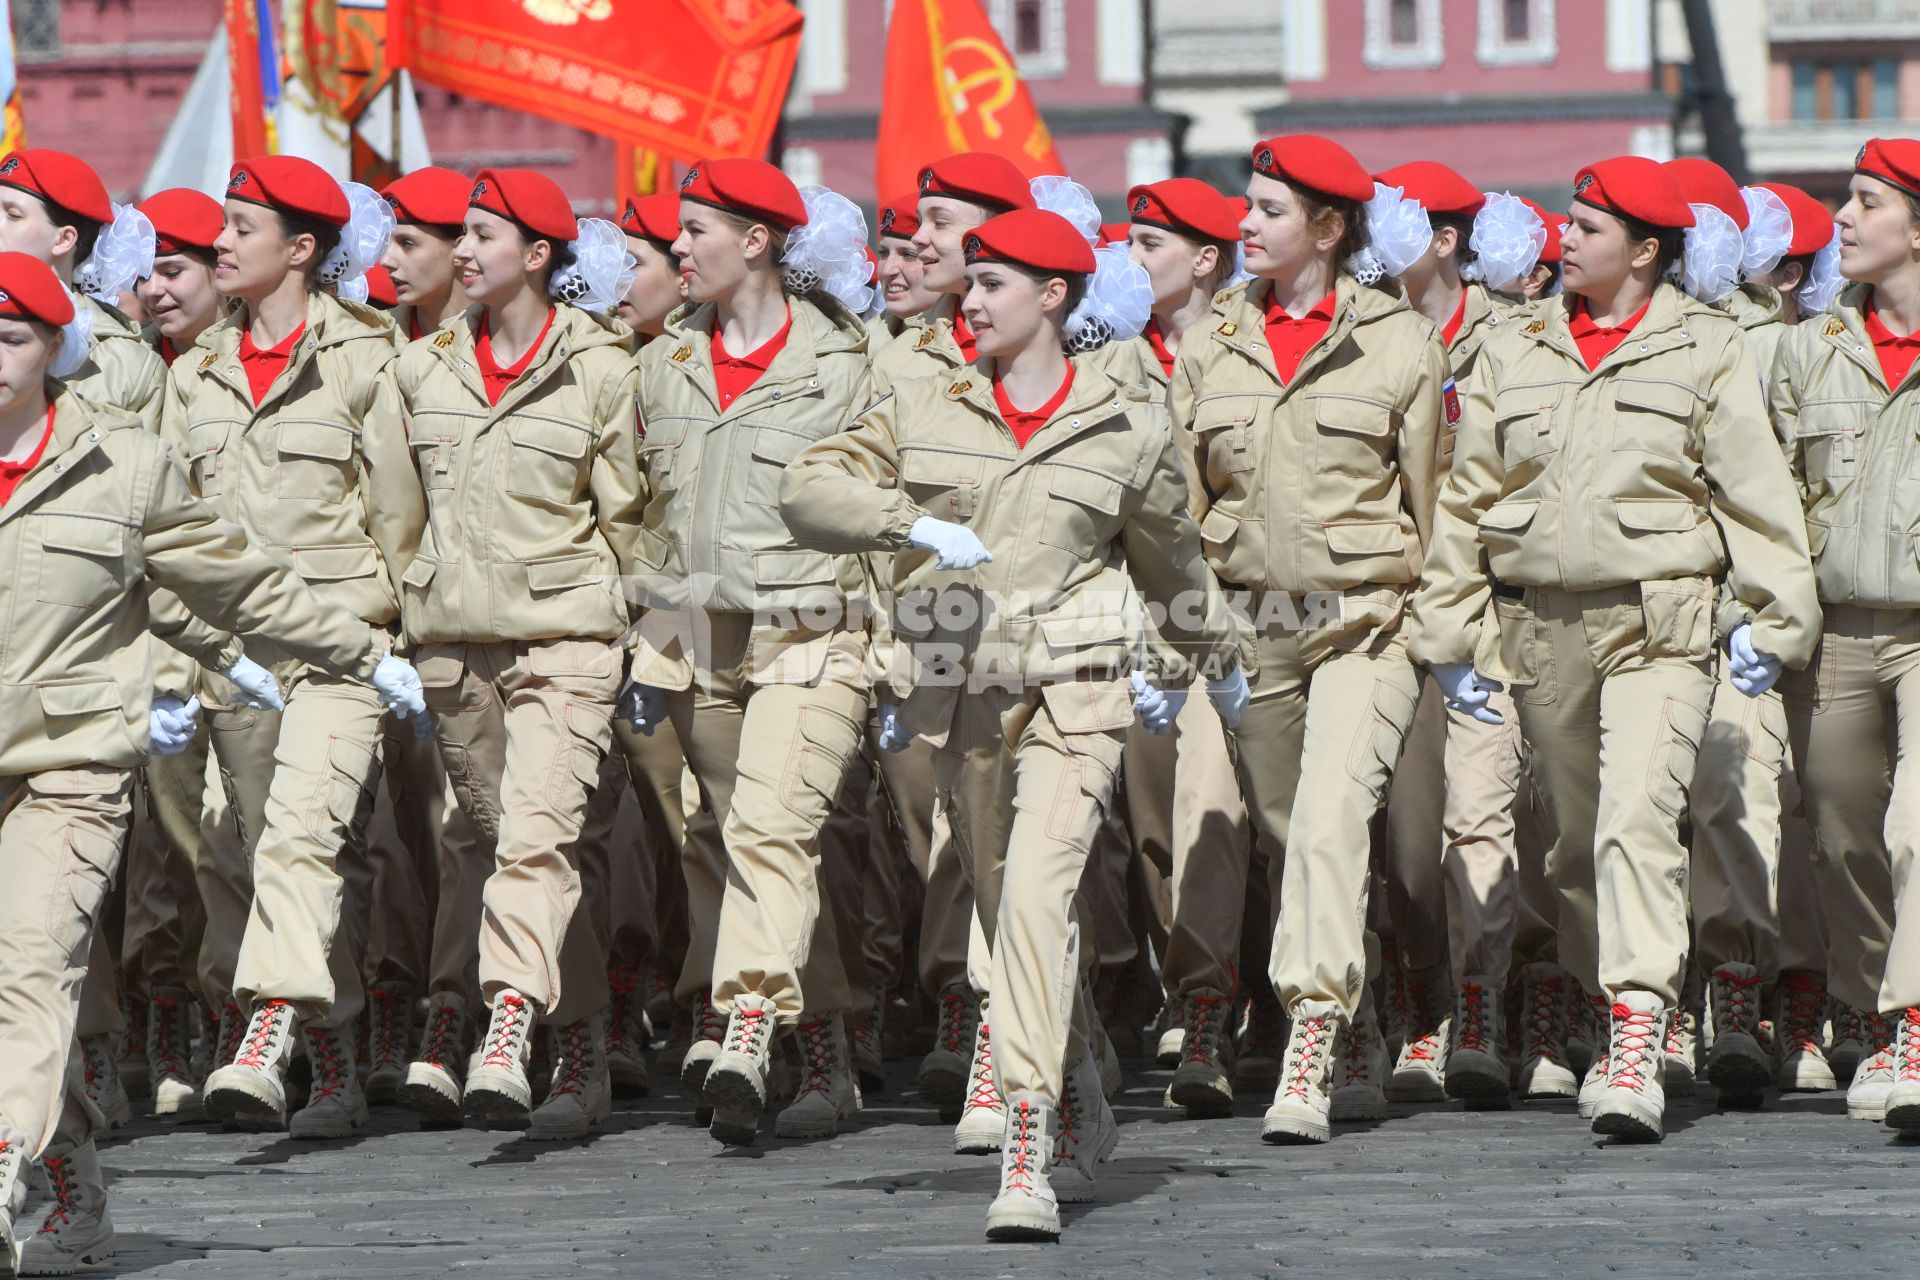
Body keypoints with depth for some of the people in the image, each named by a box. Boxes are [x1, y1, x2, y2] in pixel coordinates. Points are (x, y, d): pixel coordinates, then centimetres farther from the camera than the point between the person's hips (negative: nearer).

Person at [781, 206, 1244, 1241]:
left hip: (1072, 689, -4)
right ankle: (1081, 1121, 32)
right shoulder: (923, 412, 8)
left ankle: (1029, 1155, -25)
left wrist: (1217, 662, 33)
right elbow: (808, 491, -1)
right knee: (1008, 913, 12)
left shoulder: (1126, 429, 4)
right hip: (959, 693, 4)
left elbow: (1170, 558, 19)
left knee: (1037, 896, -20)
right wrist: (913, 523, -17)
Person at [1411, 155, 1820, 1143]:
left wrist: (1768, 616, -3)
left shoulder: (1704, 352, 2)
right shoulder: (1515, 357, 13)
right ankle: (1605, 1007, 25)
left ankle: (1639, 1037, -27)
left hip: (1656, 626, -5)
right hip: (1540, 632, 5)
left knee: (1639, 816, -20)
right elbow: (1467, 499, 15)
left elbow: (1755, 493, 2)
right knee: (1575, 838, 11)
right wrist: (1452, 632, 12)